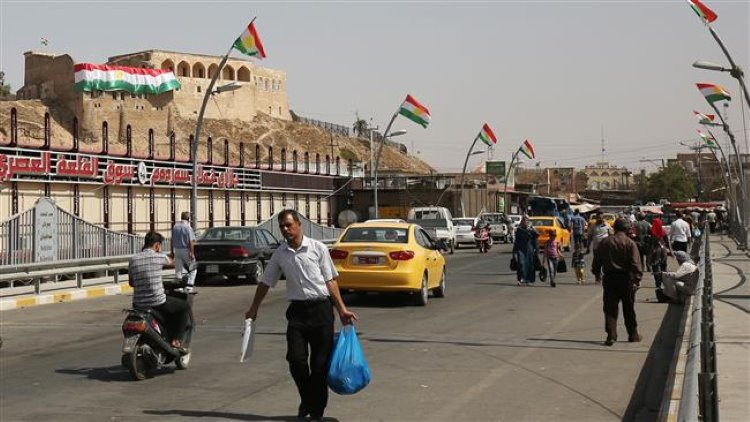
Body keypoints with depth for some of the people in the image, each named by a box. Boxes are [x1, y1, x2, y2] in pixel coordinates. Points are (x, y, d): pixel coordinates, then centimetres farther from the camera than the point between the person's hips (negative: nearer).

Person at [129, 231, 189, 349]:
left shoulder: (133, 260, 5)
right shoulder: (159, 257, -6)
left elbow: (131, 283, 15)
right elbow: (172, 263, 17)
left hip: (139, 305, 5)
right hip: (158, 303, -5)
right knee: (185, 307, 17)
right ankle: (176, 339, 10)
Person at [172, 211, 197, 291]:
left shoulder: (175, 226, 5)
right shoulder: (188, 227, -12)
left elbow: (172, 240, 9)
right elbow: (191, 242, -16)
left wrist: (172, 251, 16)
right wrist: (192, 253, -15)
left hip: (177, 249, 5)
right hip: (186, 250, -5)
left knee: (178, 270, 9)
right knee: (193, 269, 8)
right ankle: (189, 285, -3)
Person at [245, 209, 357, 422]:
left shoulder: (318, 248, 0)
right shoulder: (279, 254, 8)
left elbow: (330, 280, 2)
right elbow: (266, 282, 18)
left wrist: (342, 309, -3)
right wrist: (254, 308, 21)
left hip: (321, 308, -2)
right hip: (297, 310, 2)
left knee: (320, 362, 1)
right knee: (296, 359, -8)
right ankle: (306, 400, 17)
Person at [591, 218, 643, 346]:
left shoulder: (605, 242, 2)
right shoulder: (630, 243, -8)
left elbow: (597, 260, 9)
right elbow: (635, 263, -14)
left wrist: (597, 273, 21)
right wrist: (637, 279, -13)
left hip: (609, 278, 1)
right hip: (626, 279, -1)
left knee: (610, 309, 3)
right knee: (629, 309, 12)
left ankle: (611, 335, -7)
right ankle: (633, 334, 22)